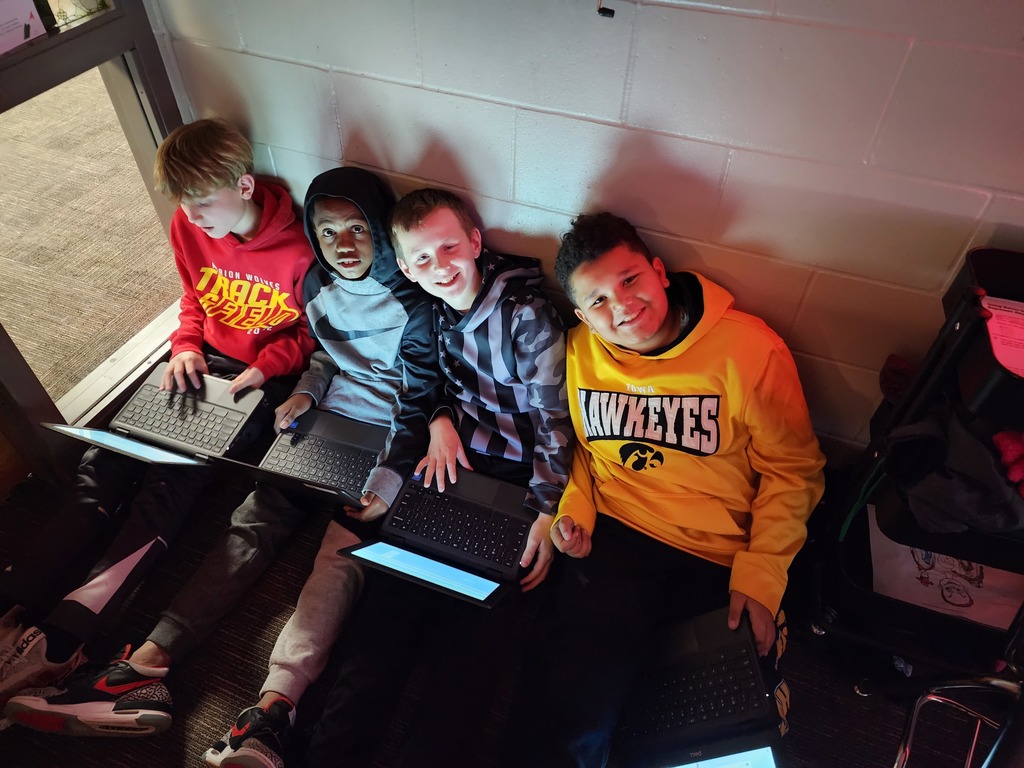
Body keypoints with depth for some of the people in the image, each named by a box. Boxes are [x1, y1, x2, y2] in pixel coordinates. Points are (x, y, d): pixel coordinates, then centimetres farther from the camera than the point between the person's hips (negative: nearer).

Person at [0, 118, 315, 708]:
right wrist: (185, 346, -1)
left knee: (172, 481, -23)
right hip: (203, 364, 7)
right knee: (105, 463, -11)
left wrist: (264, 370, -18)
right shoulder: (188, 227, 1)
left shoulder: (298, 251, -18)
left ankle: (63, 638, -25)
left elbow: (314, 332, -5)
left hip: (265, 379, -6)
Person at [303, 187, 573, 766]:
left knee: (473, 649, -16)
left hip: (519, 480, -4)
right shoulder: (431, 306, 7)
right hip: (454, 461, 5)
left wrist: (547, 512, -15)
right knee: (386, 616, -11)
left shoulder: (527, 314, -11)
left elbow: (555, 419, -10)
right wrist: (441, 419, 0)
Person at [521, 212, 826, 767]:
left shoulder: (751, 350, -8)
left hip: (717, 559, -1)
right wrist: (574, 507, 1)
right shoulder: (580, 350, 3)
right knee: (570, 700, -17)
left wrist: (761, 573, -9)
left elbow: (792, 470, -1)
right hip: (613, 533, 2)